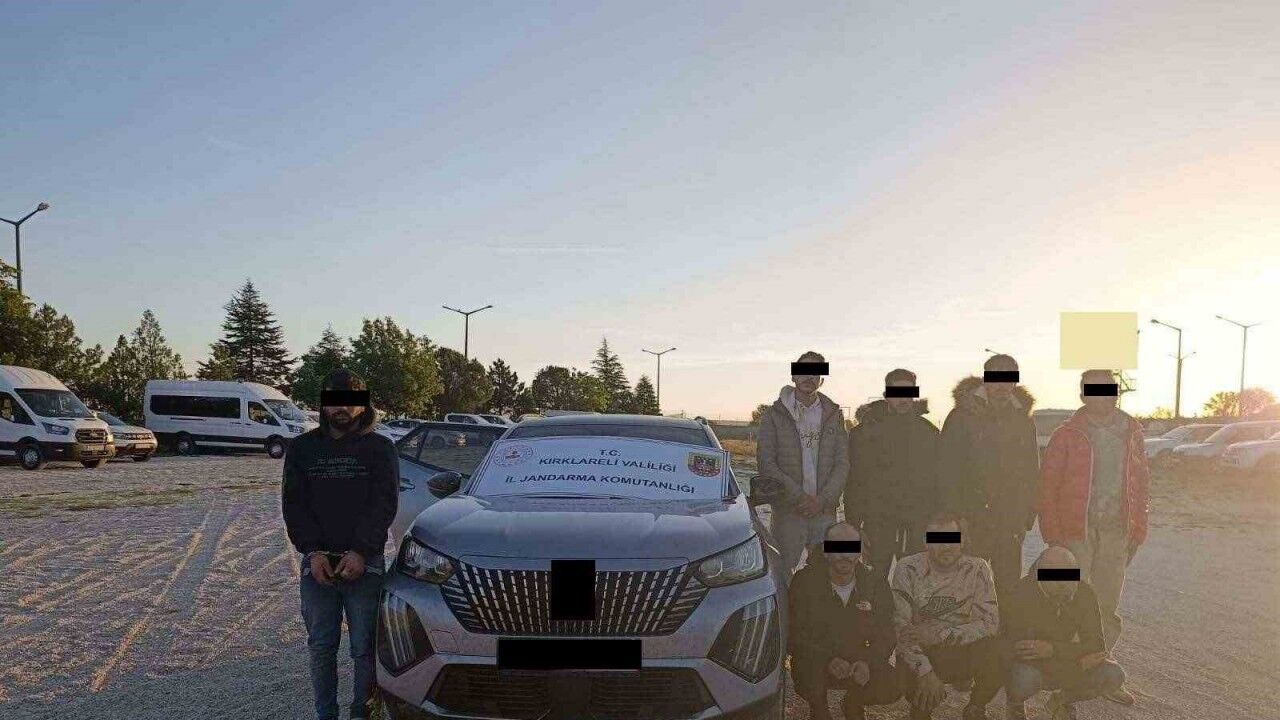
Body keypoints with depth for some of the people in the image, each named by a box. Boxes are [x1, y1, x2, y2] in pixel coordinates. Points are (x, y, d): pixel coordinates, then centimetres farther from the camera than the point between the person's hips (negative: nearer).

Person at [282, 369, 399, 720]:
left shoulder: (380, 448, 3)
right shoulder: (302, 448, 9)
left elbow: (385, 504, -4)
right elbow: (293, 504, 4)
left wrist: (361, 552, -14)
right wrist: (313, 552, -9)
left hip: (364, 562, -2)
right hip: (317, 562, 2)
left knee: (365, 648, 1)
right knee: (321, 648, 8)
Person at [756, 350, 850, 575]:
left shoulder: (834, 415, 10)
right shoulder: (774, 415, 2)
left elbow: (842, 463, 4)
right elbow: (766, 464, -5)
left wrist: (823, 499, -10)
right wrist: (799, 497, -12)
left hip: (825, 509, 2)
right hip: (787, 510, -2)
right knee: (783, 571, -1)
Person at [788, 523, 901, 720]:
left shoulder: (876, 583, -3)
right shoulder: (805, 582, -12)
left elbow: (885, 636, -3)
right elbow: (795, 637, -15)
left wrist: (867, 662, -23)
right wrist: (828, 660, -30)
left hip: (859, 662, 3)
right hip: (814, 661, -2)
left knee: (891, 689, -22)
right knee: (810, 687, -34)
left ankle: (853, 704, 13)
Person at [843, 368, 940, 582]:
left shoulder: (928, 432, 9)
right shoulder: (867, 430, 2)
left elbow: (937, 479, 10)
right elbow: (855, 477, 0)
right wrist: (852, 522, -4)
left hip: (917, 523, 2)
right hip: (877, 519, -2)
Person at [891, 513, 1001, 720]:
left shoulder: (977, 569, -4)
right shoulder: (907, 569, -9)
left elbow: (990, 622, -11)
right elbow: (899, 628, -15)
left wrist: (939, 634, -22)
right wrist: (925, 672, -28)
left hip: (965, 653, 1)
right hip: (922, 652, -1)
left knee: (994, 655, -29)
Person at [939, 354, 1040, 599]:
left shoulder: (1023, 420, 10)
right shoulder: (963, 416, -3)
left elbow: (1032, 471, 15)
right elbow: (947, 467, -5)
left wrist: (1028, 513, 8)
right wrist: (955, 513, -10)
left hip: (1011, 522, 3)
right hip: (971, 521, -3)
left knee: (1009, 582, 7)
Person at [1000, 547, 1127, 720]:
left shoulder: (1084, 593, -12)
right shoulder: (1020, 596, -25)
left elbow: (1096, 646, -14)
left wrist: (1052, 649, -31)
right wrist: (1077, 660, -26)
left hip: (1064, 663, 4)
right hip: (1030, 666, -4)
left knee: (1113, 676, -21)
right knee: (1024, 678, -38)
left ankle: (1063, 701, 9)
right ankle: (1016, 706, 1)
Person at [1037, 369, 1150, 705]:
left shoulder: (1131, 432, 8)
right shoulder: (1067, 435, -4)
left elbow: (1141, 482, 12)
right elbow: (1048, 486, -4)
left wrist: (1138, 531, 7)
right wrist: (1052, 535, -8)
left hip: (1117, 532, 4)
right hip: (1076, 532, -4)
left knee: (1108, 606, 12)